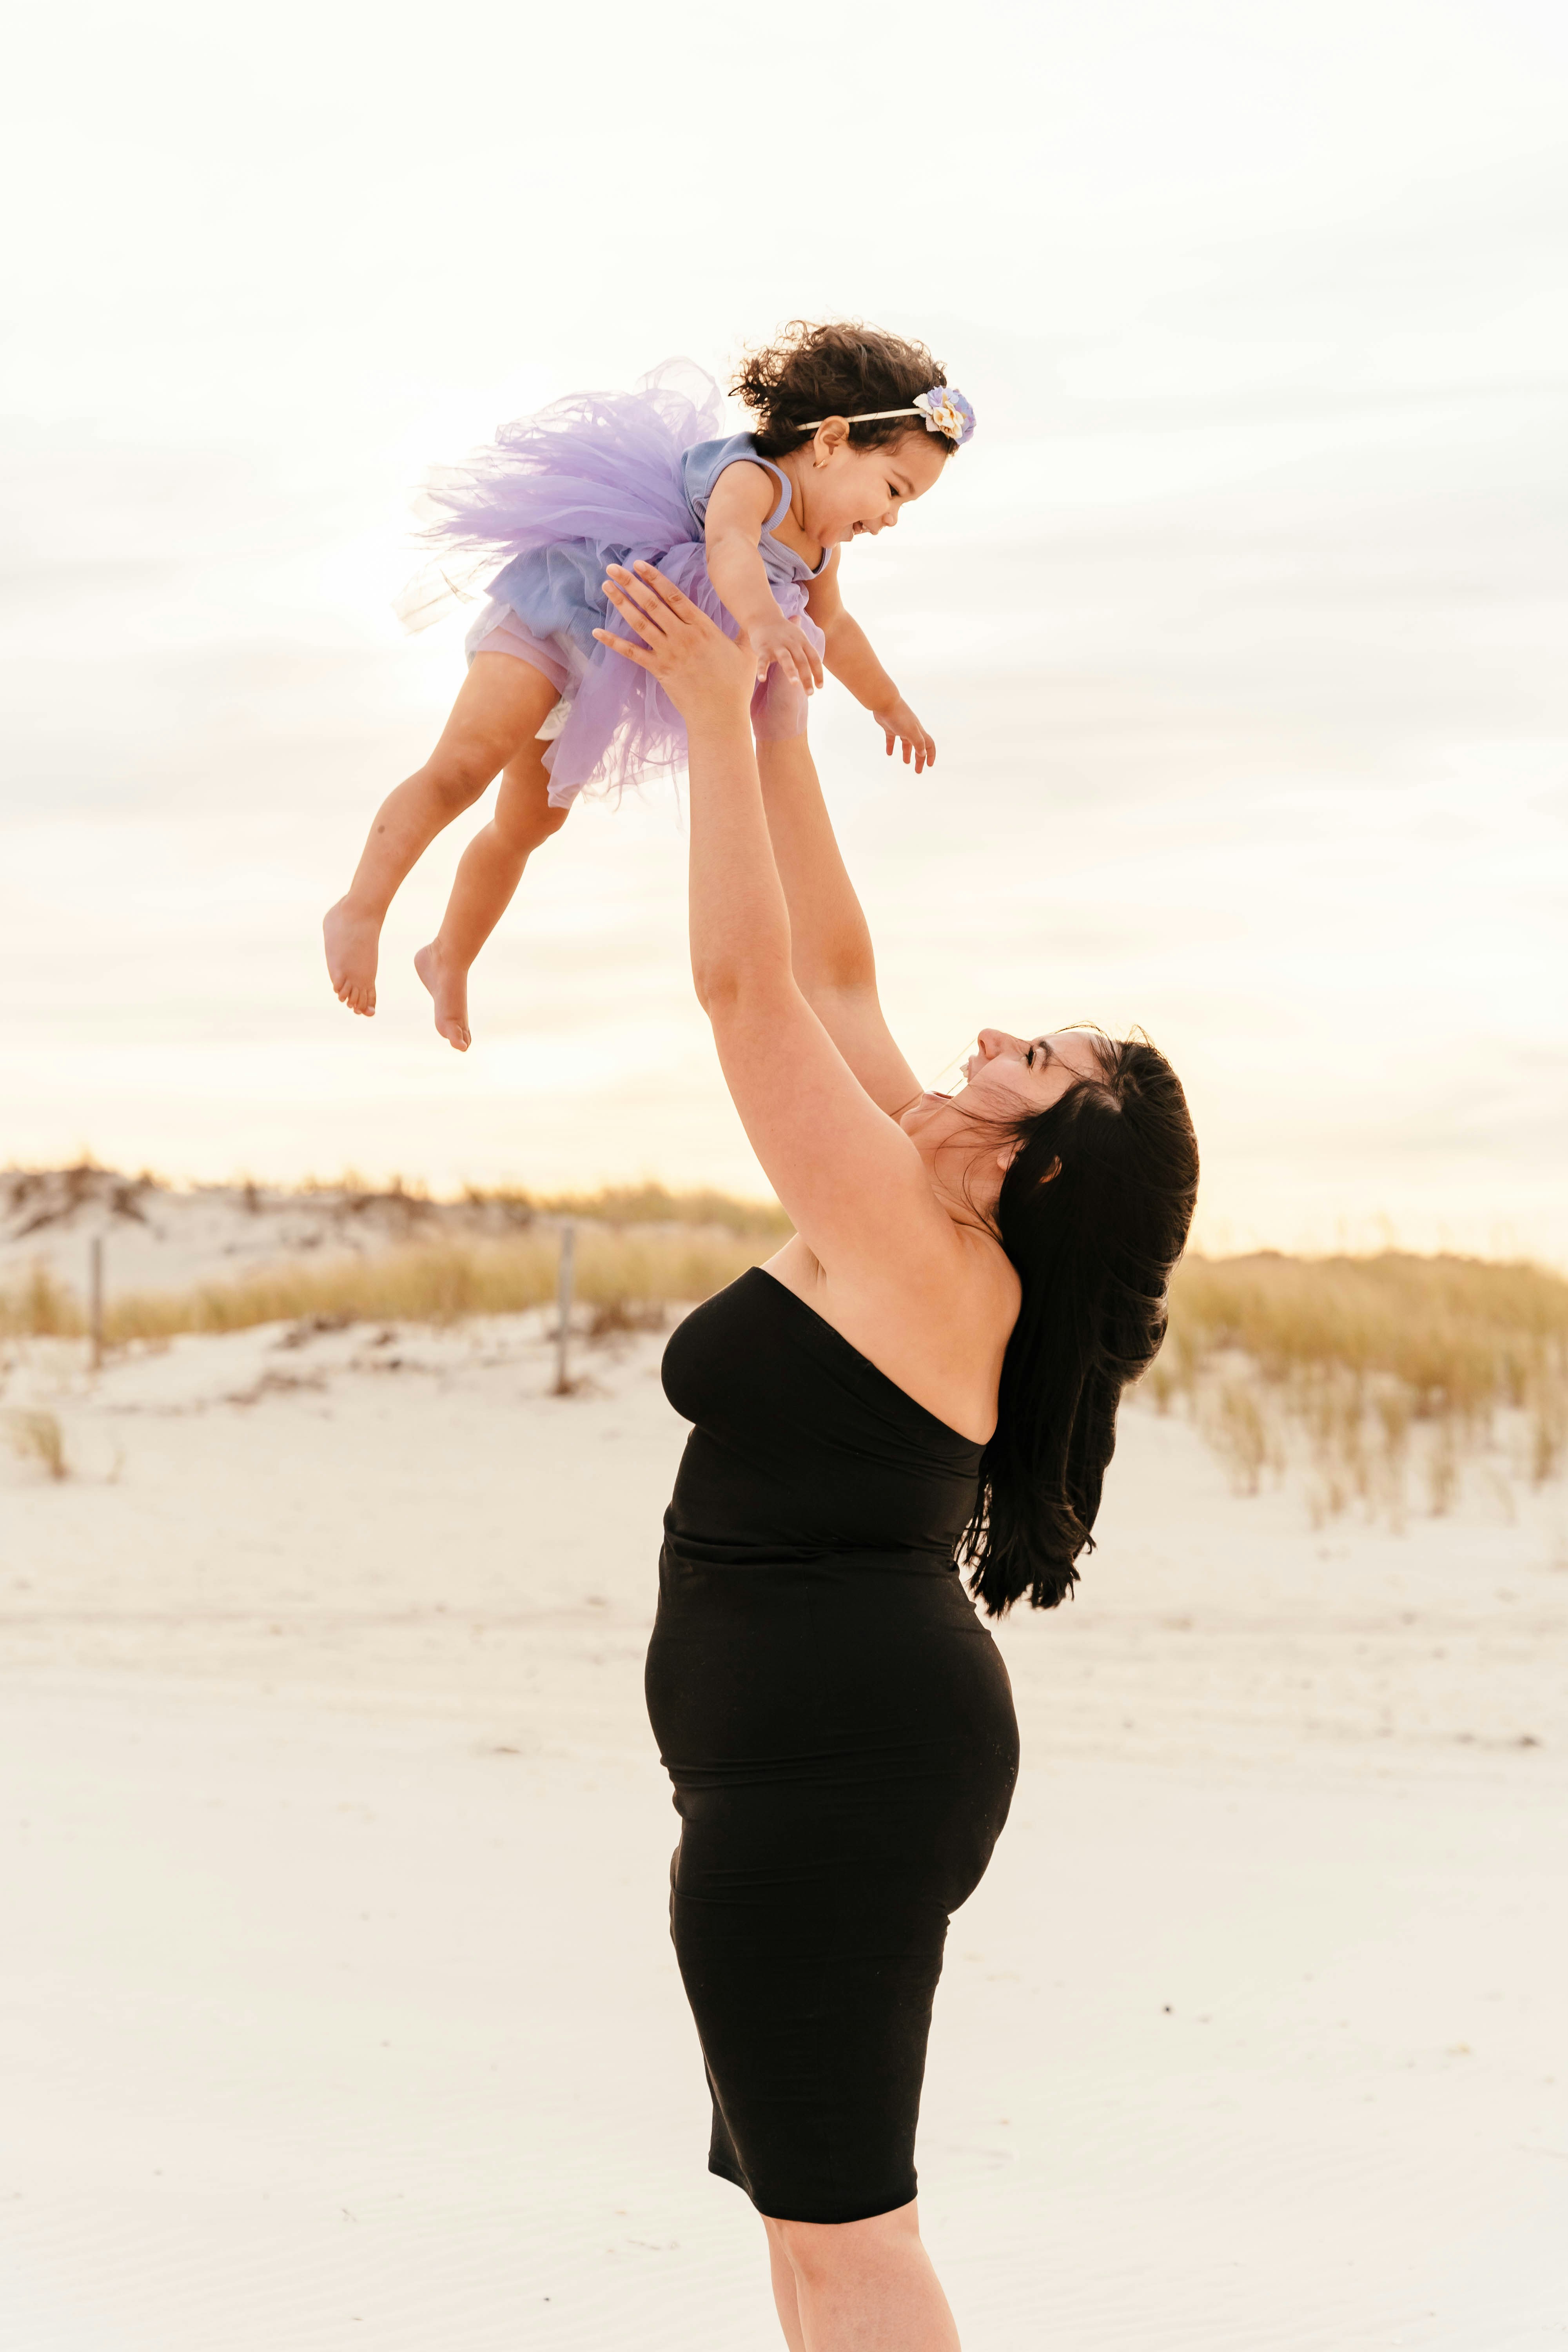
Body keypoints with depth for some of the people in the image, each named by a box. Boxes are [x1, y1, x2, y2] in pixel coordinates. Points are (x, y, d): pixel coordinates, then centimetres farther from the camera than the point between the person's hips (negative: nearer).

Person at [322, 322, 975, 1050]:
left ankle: (449, 959, 33)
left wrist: (889, 704, 39)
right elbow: (730, 547, -50)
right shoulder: (751, 477, -26)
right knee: (462, 766, -24)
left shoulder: (818, 551, 5)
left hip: (600, 677, 9)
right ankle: (360, 911, -19)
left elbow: (833, 628, 27)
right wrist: (763, 621, -69)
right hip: (555, 611, -9)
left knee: (527, 824, 18)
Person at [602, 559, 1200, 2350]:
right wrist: (771, 723, 16)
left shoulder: (906, 1241, -14)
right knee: (817, 2198, 16)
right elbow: (828, 965, 16)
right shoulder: (938, 1232, 10)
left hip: (828, 1754, -10)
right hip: (861, 1743, 10)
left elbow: (745, 977, -17)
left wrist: (718, 716, -10)